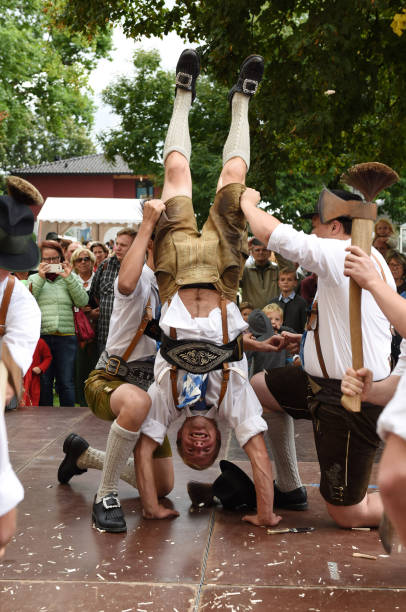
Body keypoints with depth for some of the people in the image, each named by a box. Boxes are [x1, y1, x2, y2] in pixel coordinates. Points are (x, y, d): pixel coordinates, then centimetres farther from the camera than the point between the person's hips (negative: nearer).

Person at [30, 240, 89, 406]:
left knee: (66, 383, 0)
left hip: (66, 336, 0)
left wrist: (69, 278, -9)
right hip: (40, 335, 0)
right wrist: (41, 279, -8)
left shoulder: (71, 278, 12)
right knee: (43, 382, 6)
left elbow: (83, 302, -2)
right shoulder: (34, 278, 13)